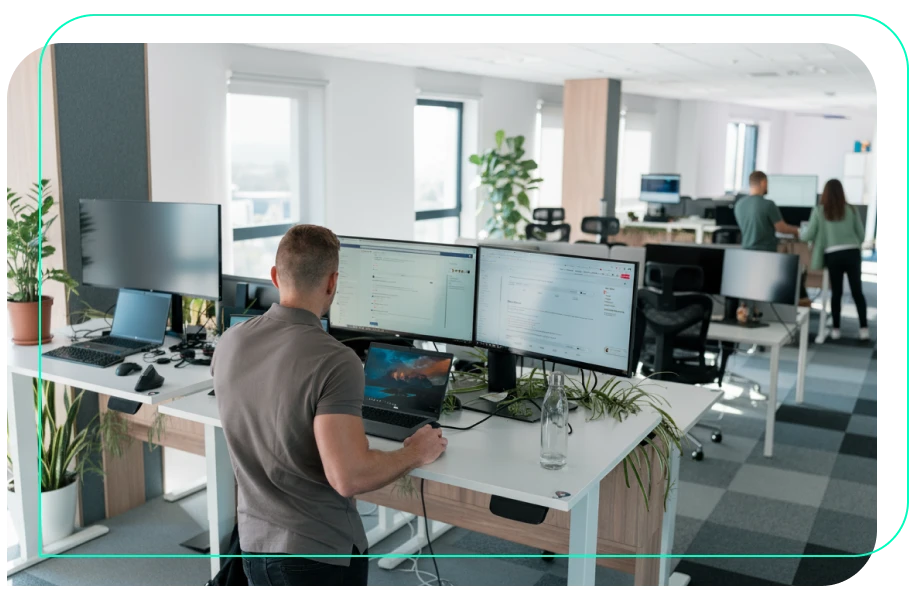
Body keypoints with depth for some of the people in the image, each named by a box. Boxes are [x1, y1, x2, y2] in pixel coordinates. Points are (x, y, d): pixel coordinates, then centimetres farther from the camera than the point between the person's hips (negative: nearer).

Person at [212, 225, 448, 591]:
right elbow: (349, 477, -29)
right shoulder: (334, 362, -25)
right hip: (321, 554, -5)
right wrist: (415, 453, -12)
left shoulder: (229, 343, -3)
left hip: (253, 545, 6)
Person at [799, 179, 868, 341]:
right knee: (857, 291, 5)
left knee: (836, 292, 7)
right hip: (852, 253, 1)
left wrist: (800, 232, 23)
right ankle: (864, 329, 2)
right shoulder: (851, 210, 9)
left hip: (833, 255, -1)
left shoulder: (819, 210, 3)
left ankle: (836, 329, 9)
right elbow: (861, 235, 11)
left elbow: (807, 236, 1)